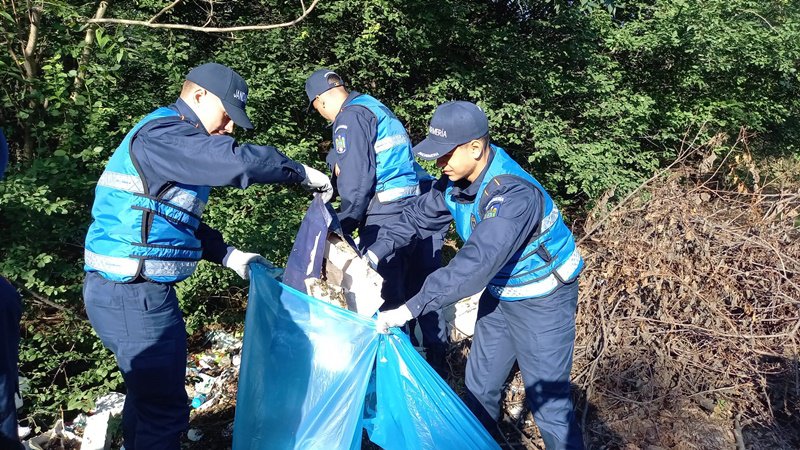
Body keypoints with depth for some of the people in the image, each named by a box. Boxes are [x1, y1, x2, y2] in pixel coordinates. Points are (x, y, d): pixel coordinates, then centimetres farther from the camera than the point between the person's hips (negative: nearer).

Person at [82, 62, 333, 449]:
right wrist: (302, 173, -17)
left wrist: (228, 255, 11)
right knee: (164, 408, -1)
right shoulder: (163, 134, -17)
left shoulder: (170, 138, 17)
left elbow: (179, 222, 20)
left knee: (148, 391, 23)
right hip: (132, 294, -11)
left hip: (137, 289, 11)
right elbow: (240, 161, -31)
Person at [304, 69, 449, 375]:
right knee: (422, 289, 16)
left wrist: (343, 225, -5)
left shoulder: (350, 117, -7)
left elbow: (356, 179, -14)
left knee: (385, 296, 1)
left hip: (387, 214, -9)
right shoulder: (378, 108, 20)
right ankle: (437, 361, 28)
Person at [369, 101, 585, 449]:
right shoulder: (456, 180, -9)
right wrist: (376, 251, -9)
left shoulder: (513, 195, -36)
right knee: (480, 384, 18)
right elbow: (419, 216, 5)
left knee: (547, 399, -1)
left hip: (542, 300, -8)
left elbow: (476, 263, -44)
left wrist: (409, 309, -44)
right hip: (499, 293, 8)